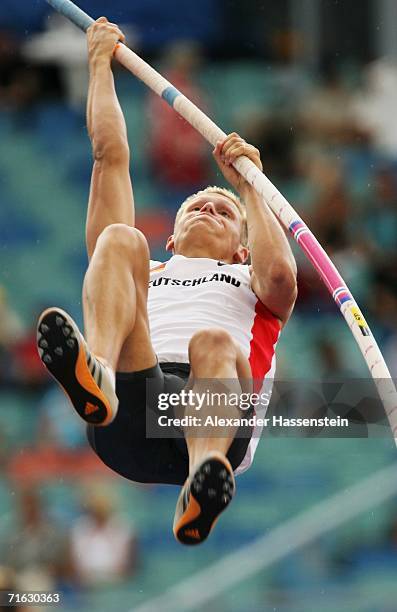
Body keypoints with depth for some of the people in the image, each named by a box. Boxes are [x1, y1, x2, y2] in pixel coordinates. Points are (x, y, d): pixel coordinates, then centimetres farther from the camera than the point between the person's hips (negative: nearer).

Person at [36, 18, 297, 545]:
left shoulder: (249, 283, 39)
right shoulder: (143, 273, 43)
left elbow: (280, 274, 12)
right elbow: (110, 155, 42)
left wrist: (248, 185, 23)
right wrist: (100, 63, 48)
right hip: (128, 422, 1)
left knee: (213, 344, -37)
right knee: (120, 241, -18)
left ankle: (206, 477, -73)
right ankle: (98, 377, -55)